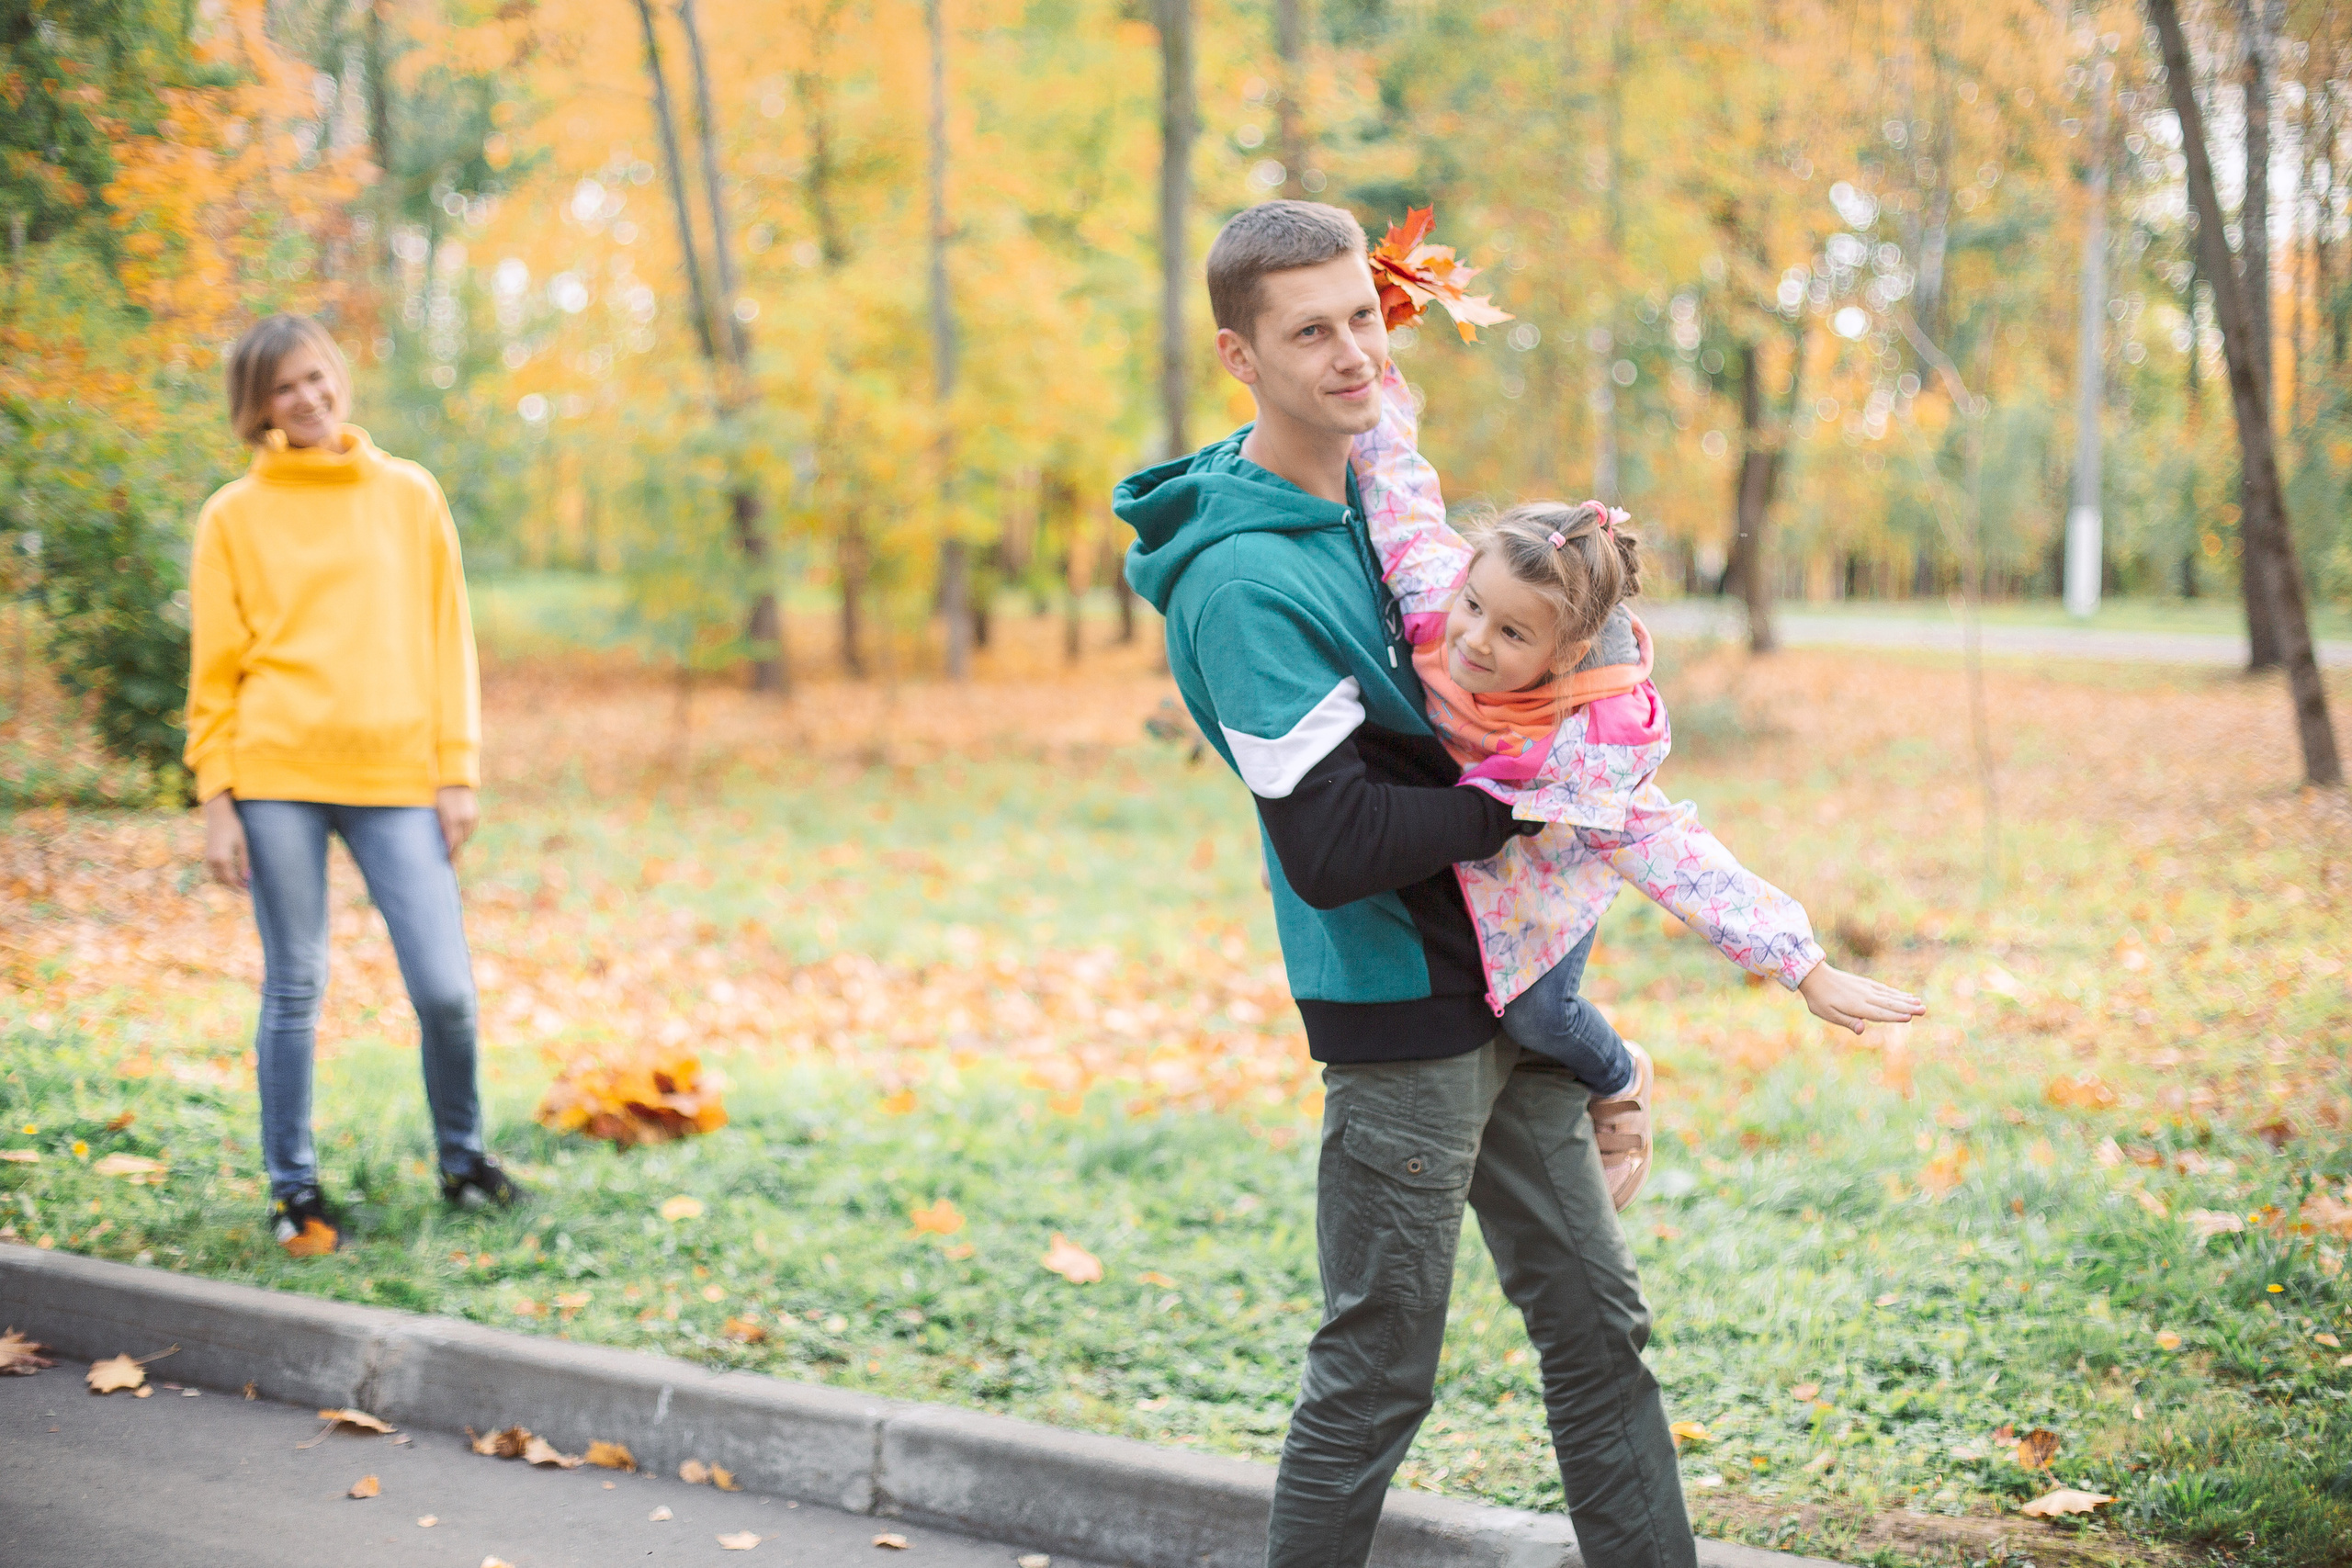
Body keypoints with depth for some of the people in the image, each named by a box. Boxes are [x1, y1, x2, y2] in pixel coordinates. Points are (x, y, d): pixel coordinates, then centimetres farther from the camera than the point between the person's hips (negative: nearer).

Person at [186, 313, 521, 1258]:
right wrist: (217, 800, -1)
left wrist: (458, 772, 4)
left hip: (397, 778, 1)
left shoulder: (410, 497, 11)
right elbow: (215, 668, 6)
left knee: (445, 989, -3)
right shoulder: (234, 516, 7)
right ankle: (294, 1188, 16)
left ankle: (461, 1158, 19)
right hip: (278, 777, -1)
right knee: (294, 991, 3)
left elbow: (447, 640, 11)